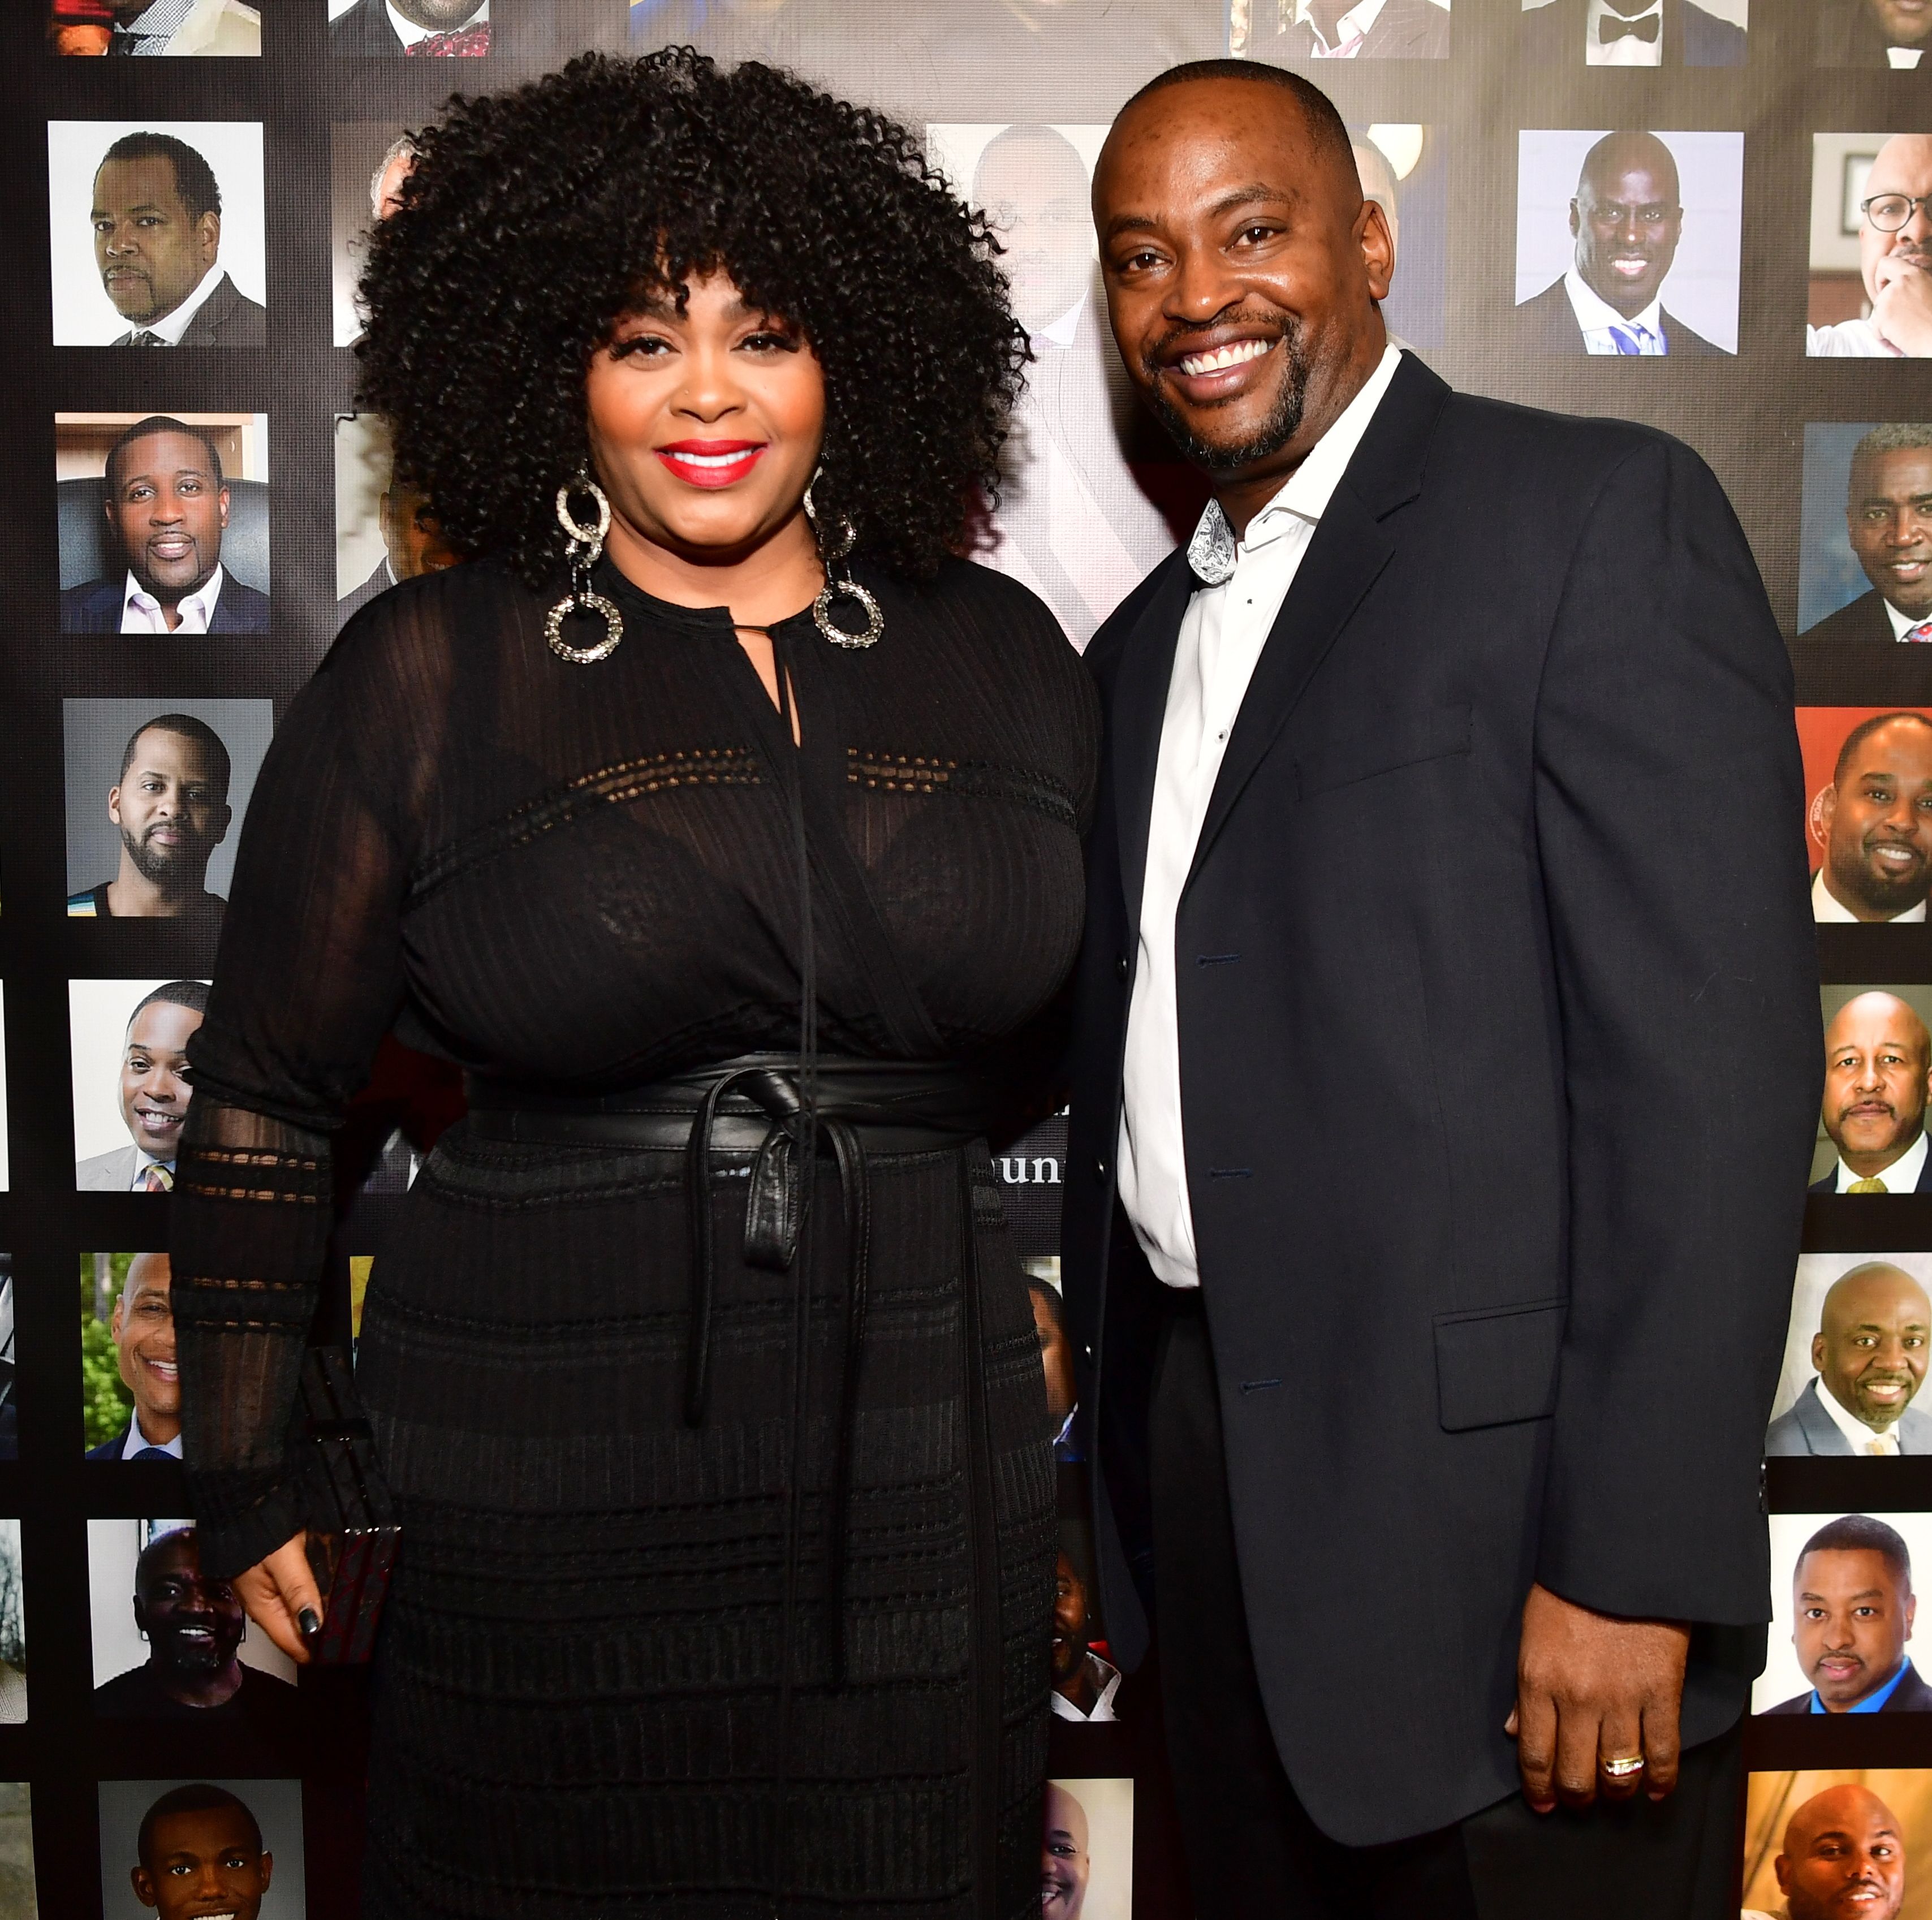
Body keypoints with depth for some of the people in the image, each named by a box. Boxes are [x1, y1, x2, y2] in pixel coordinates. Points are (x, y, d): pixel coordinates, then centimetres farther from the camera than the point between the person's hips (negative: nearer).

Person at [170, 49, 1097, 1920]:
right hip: (545, 1487, -2)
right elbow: (263, 1099, 2)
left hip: (922, 1479, 3)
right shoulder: (424, 678, -3)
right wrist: (249, 1483, 4)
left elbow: (1078, 1027, 15)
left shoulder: (1000, 658, 4)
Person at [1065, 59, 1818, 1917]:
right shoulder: (1142, 642, 14)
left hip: (1491, 1512, -6)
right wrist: (1113, 1489, 14)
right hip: (1209, 1483, 7)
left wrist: (1632, 1561, -19)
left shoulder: (1601, 514, -7)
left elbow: (1710, 1052, -15)